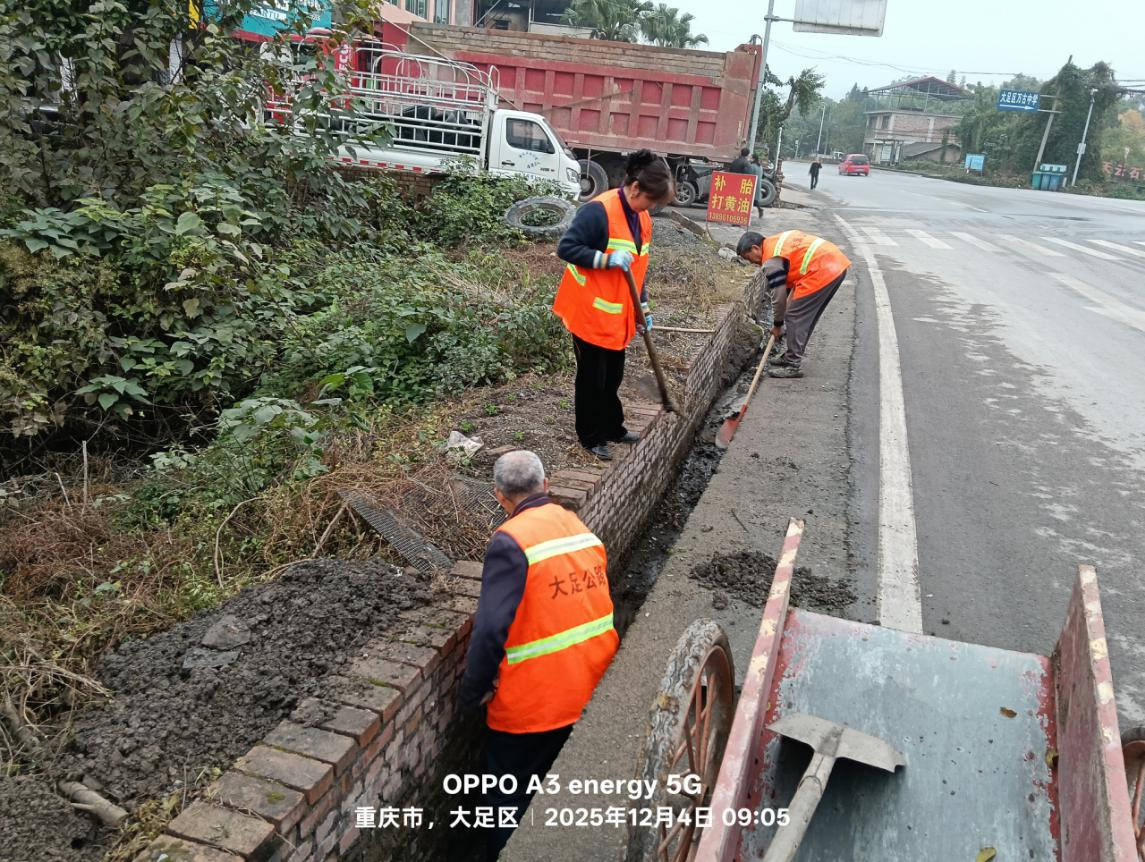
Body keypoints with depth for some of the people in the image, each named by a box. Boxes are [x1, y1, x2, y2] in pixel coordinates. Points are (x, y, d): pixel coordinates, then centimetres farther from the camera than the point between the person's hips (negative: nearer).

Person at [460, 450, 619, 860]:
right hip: (591, 694, 7)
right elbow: (600, 607, 8)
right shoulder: (584, 530, 0)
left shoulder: (511, 542, -21)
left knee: (511, 806, 15)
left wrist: (474, 692, -11)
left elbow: (490, 629, -25)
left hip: (531, 704, -6)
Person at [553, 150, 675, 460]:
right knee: (592, 377, 6)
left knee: (612, 376, 18)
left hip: (618, 316, 8)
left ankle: (612, 427, 35)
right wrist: (607, 259, -28)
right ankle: (591, 437, 21)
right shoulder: (598, 211, -20)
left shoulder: (642, 218, 7)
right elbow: (565, 248, -21)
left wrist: (642, 305, 14)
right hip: (590, 314, -7)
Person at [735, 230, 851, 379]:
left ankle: (793, 366, 2)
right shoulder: (777, 242, 20)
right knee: (806, 316, 19)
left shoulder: (771, 260, -8)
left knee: (794, 317, -1)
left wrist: (777, 324, 8)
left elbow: (779, 295, -5)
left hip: (823, 271, -10)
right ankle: (793, 356, 28)